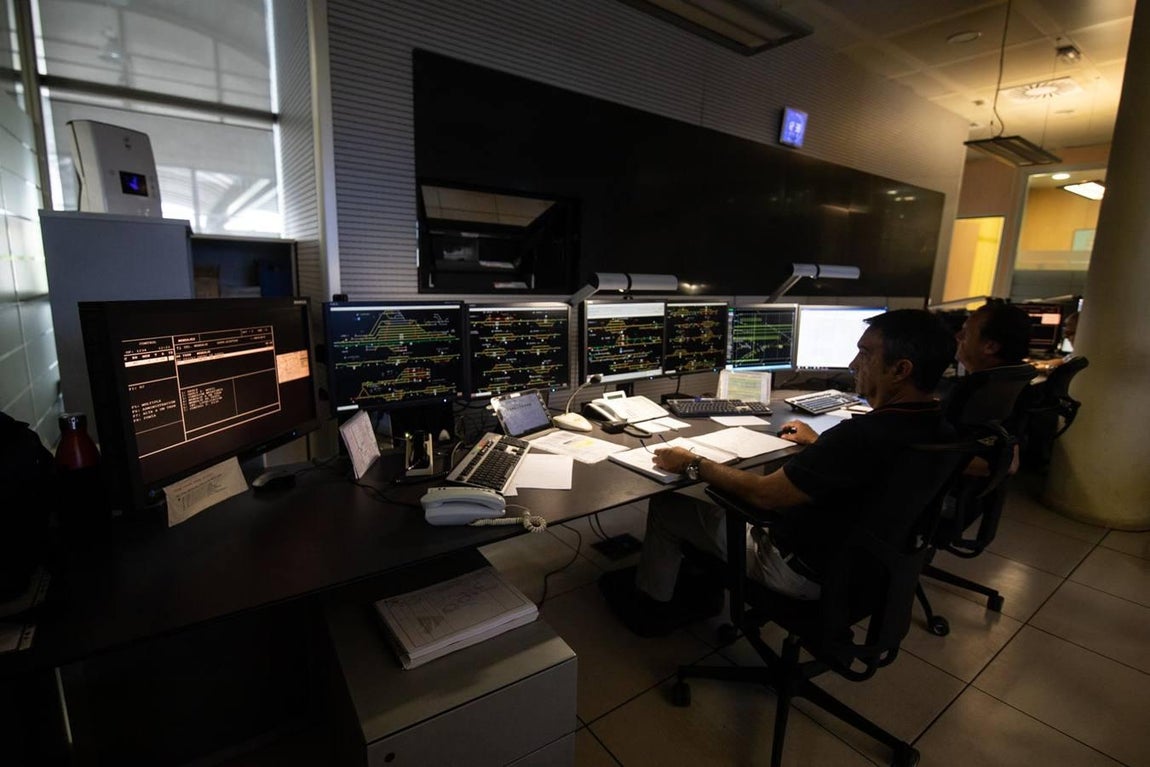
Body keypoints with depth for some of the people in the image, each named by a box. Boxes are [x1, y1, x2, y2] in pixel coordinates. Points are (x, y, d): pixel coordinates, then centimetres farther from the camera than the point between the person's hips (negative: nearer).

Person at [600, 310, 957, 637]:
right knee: (724, 493, 23)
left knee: (664, 506, 2)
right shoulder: (935, 428, -6)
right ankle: (702, 591, 31)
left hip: (805, 572, -9)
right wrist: (819, 444, 22)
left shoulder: (865, 434, -34)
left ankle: (649, 606, 25)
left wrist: (693, 465, -14)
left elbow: (763, 492, -26)